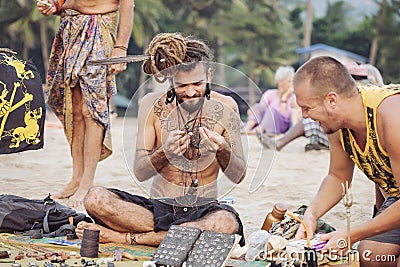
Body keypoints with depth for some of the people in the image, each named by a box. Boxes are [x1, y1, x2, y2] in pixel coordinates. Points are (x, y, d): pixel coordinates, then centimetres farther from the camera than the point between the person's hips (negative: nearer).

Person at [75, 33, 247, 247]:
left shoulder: (224, 108, -2)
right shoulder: (153, 105, -1)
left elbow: (238, 177, -1)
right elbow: (139, 172, -3)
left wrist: (222, 150, -22)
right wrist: (165, 152, -24)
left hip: (203, 210, -1)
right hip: (159, 208, 1)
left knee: (227, 223, -38)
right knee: (95, 199, -24)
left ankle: (124, 237, -22)